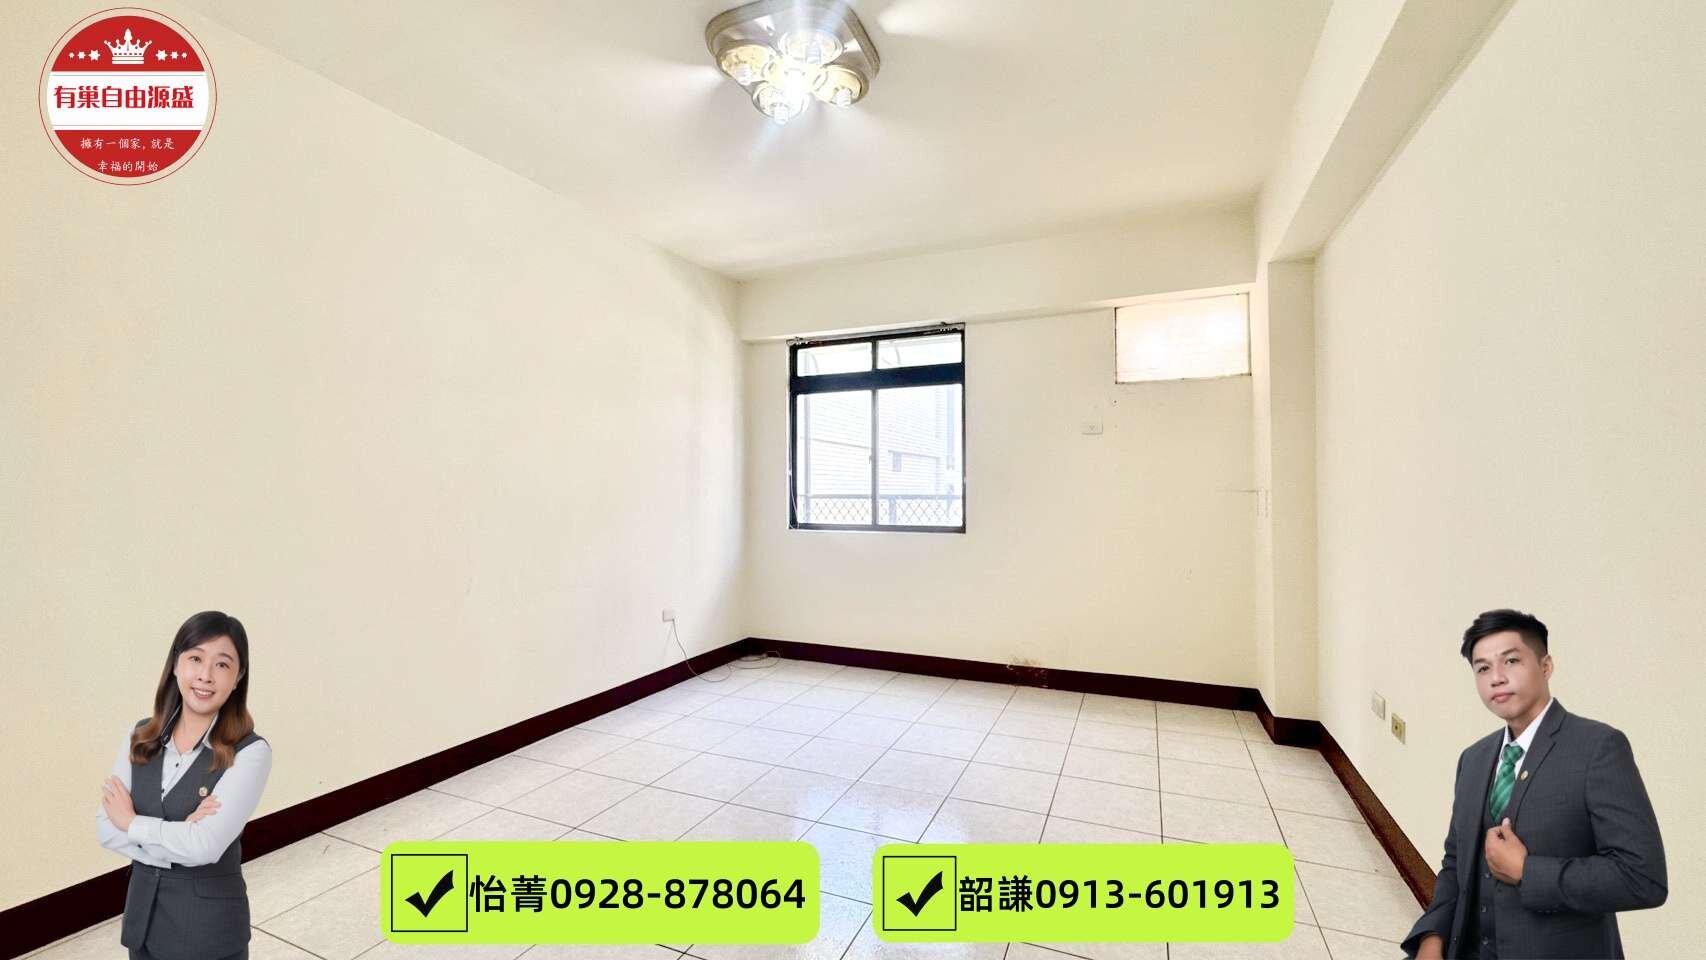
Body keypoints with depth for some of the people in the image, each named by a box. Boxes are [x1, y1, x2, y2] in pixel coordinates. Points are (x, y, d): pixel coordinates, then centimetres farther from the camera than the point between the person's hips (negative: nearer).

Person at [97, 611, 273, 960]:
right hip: (143, 909, 5)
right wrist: (176, 839, -20)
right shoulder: (139, 737, -3)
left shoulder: (250, 752, -22)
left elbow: (204, 846, -25)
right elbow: (105, 827, -4)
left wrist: (133, 822, -10)